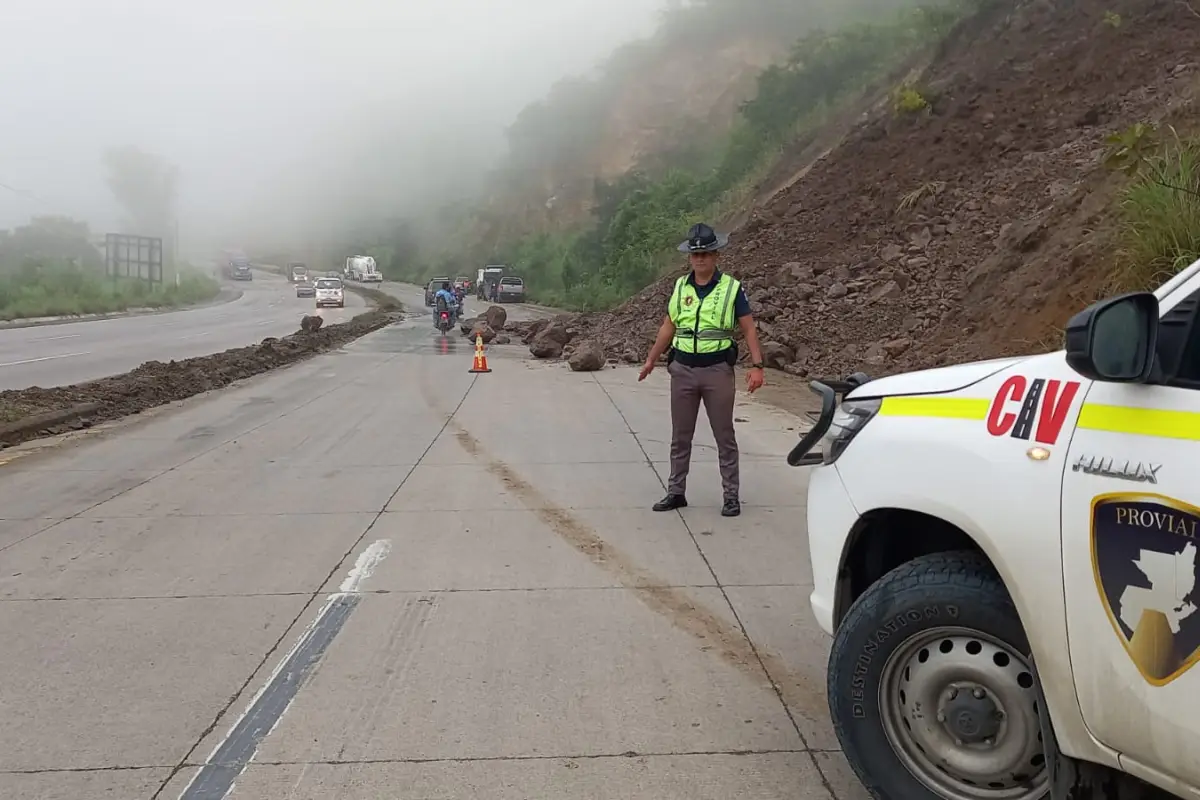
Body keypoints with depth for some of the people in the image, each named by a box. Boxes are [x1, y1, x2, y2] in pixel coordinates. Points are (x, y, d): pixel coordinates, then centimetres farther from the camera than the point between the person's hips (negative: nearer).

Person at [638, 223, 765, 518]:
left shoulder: (732, 288, -3)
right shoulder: (680, 287, 7)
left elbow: (749, 328, -5)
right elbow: (668, 326, 16)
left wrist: (756, 366, -15)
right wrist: (651, 359, 15)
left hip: (718, 370, -3)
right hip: (682, 369, 3)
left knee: (724, 436, 4)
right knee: (680, 436, 10)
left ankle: (731, 496, 11)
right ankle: (676, 492, 19)